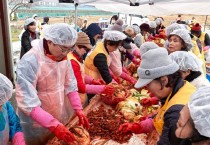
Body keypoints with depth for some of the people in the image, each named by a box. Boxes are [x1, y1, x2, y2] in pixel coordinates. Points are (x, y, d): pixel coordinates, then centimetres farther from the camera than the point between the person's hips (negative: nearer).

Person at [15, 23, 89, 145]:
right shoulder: (29, 62, -25)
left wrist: (79, 110, -9)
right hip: (37, 124, -6)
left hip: (60, 117, 6)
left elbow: (70, 85, 1)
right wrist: (54, 125, -31)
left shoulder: (63, 57, -5)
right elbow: (28, 103, -28)